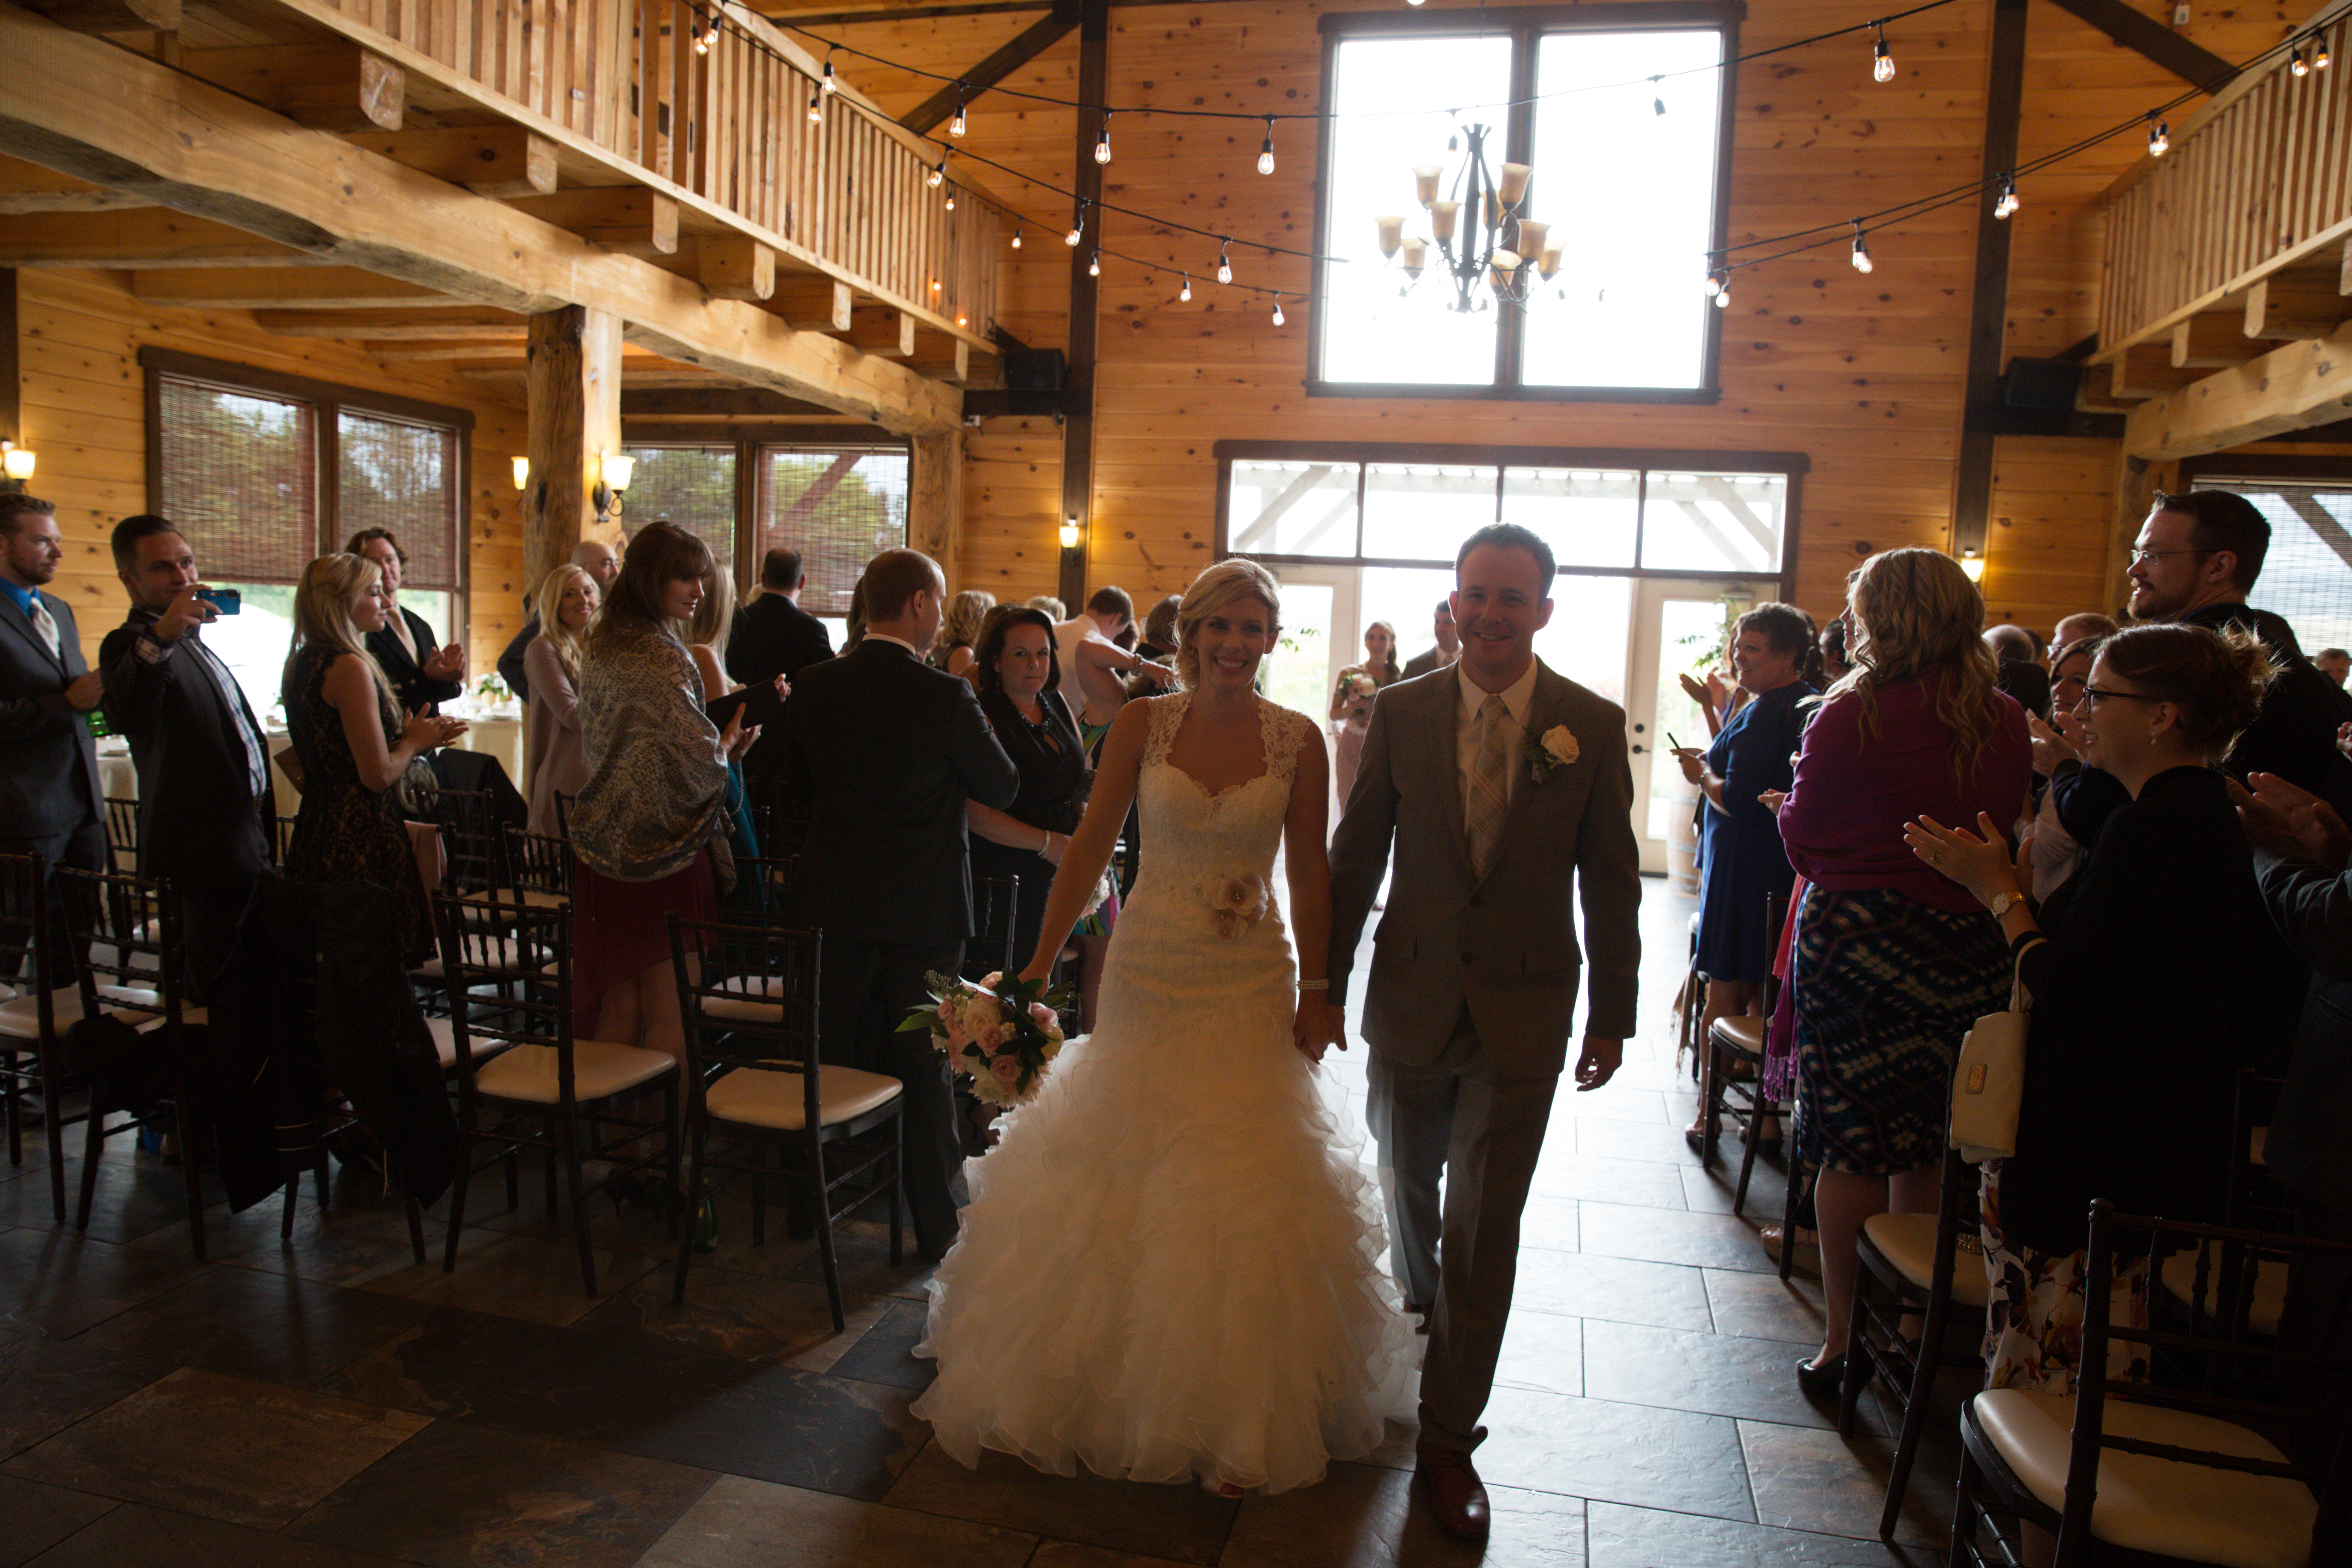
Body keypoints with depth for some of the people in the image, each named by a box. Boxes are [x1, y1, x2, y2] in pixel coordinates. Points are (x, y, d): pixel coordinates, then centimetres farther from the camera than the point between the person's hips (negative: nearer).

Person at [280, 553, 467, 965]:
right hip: (360, 845, -10)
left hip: (314, 835, 10)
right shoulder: (350, 667, -16)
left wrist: (413, 736, 14)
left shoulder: (303, 663, 12)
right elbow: (379, 774, -19)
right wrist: (415, 742, 0)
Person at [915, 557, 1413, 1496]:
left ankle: (1236, 1412, 22)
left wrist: (1315, 989, -2)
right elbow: (1091, 844, -3)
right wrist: (1039, 964, -5)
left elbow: (1309, 870, 1)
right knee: (1122, 1174, 9)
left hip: (1252, 981, 0)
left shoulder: (1297, 739, -3)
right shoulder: (1143, 724, -4)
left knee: (1242, 1190, 4)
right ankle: (1121, 1384, 31)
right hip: (1149, 970, 0)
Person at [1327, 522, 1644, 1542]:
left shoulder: (1592, 725, -6)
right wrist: (1327, 984, 3)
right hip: (1412, 998, 2)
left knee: (1486, 1229, 4)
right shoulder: (1401, 712, -3)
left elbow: (1611, 879, -1)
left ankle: (1449, 1438, 19)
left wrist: (1612, 1014, 1)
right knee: (1408, 1184, 20)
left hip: (1525, 1013, -1)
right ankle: (1418, 1309, 49)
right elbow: (1355, 856, 1)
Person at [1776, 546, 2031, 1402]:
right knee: (1928, 1154, 14)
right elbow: (2007, 829, 12)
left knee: (1852, 1150, 5)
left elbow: (1803, 833, -3)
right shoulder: (2006, 722, 1)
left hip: (1858, 937, -4)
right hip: (1970, 947, 4)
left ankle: (1844, 1342, 13)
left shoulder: (1851, 713, -11)